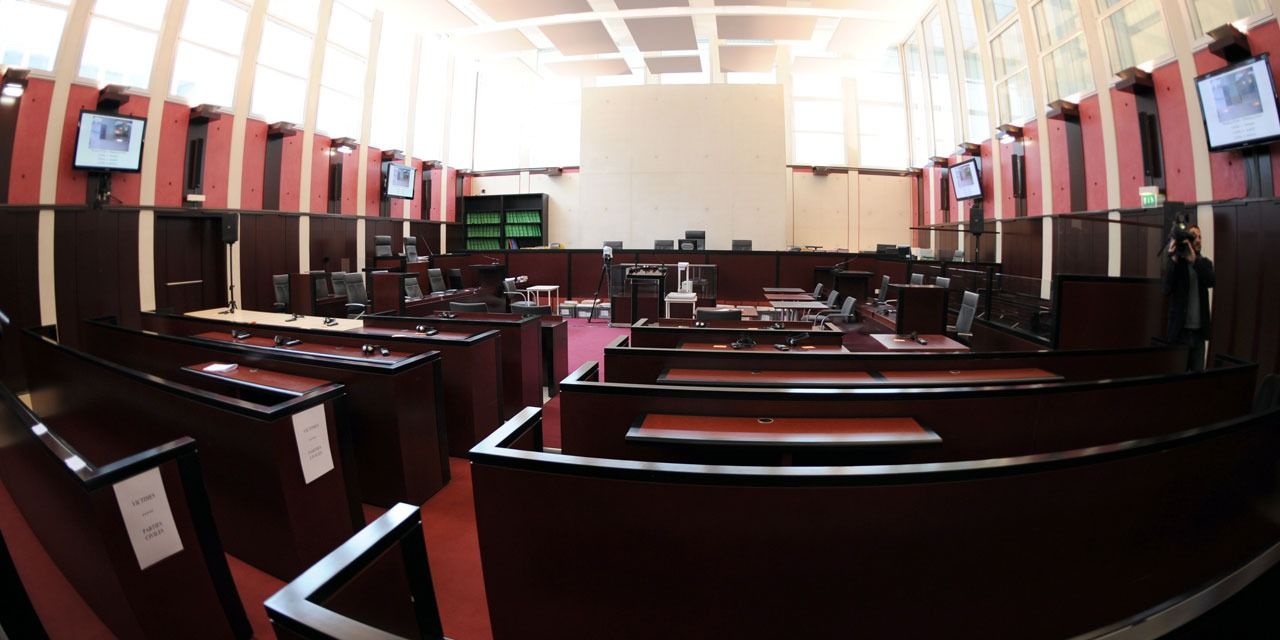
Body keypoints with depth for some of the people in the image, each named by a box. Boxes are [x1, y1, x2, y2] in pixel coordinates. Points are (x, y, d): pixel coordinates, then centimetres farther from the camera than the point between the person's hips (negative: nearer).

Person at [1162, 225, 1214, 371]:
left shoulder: (1205, 263, 9)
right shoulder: (1175, 263, -1)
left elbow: (1211, 281, -11)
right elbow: (1167, 290, -15)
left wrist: (1194, 260, -22)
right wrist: (1173, 259, -21)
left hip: (1198, 330, 4)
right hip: (1180, 329, -3)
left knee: (1198, 373, 8)